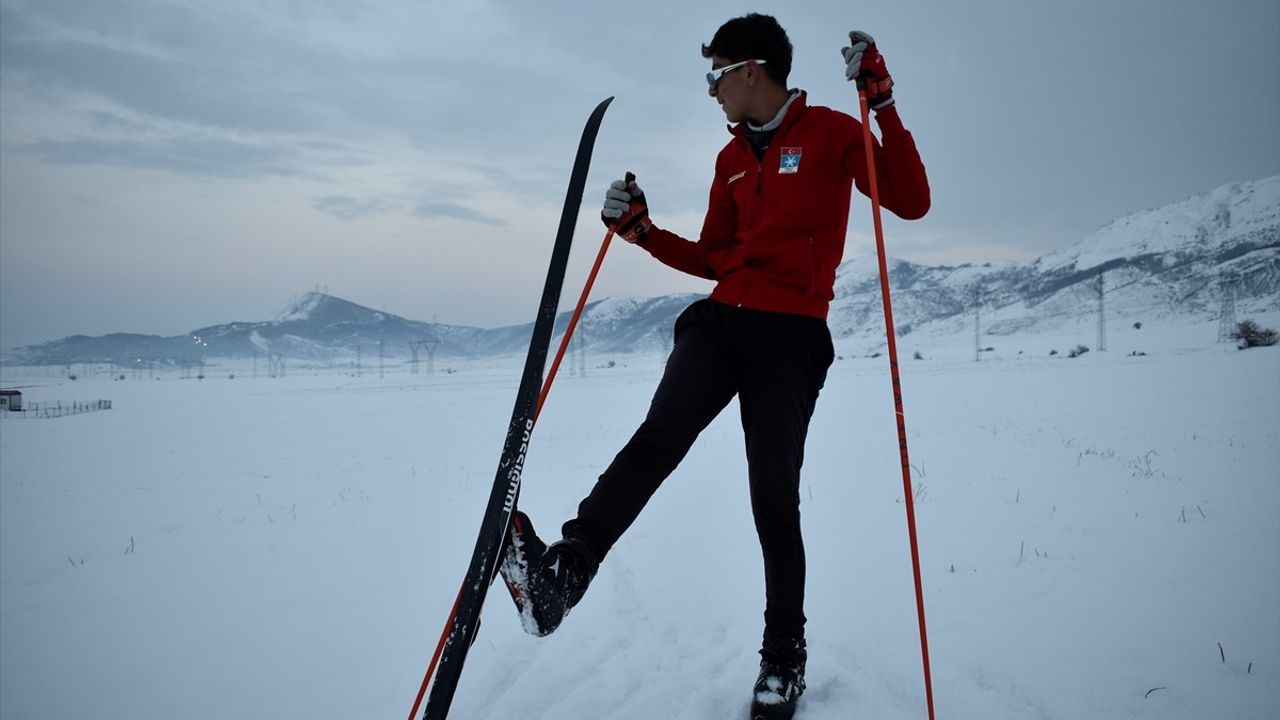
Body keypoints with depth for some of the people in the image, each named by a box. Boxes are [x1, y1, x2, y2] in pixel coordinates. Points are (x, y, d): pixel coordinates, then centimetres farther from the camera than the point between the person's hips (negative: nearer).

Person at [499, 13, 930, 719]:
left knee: (774, 496, -5)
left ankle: (784, 657, 13)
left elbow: (911, 202, -9)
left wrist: (881, 102, -17)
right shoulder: (733, 157, 21)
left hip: (791, 334, -5)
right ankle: (562, 572, -38)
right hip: (721, 318, 5)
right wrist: (639, 229, 13)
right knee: (661, 433, -23)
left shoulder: (830, 131, 2)